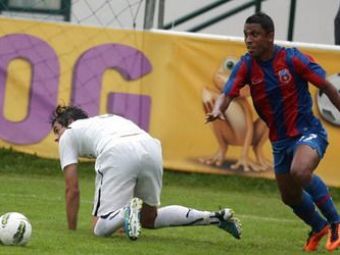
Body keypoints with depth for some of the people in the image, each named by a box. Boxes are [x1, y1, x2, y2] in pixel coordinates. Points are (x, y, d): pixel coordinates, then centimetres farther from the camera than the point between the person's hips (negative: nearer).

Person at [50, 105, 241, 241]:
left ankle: (129, 212, -36)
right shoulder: (106, 119, 42)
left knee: (101, 228, -2)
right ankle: (216, 217, 9)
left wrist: (71, 230, 26)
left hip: (118, 155, -6)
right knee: (149, 219, 24)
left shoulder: (68, 136, 26)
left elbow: (72, 190, 19)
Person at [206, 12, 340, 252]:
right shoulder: (246, 65, -5)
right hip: (280, 140, 6)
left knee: (300, 172, -33)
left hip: (308, 131, -6)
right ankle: (319, 227, 43)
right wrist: (217, 109, -39)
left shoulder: (293, 59, -15)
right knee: (290, 197, 12)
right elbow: (227, 94, -16)